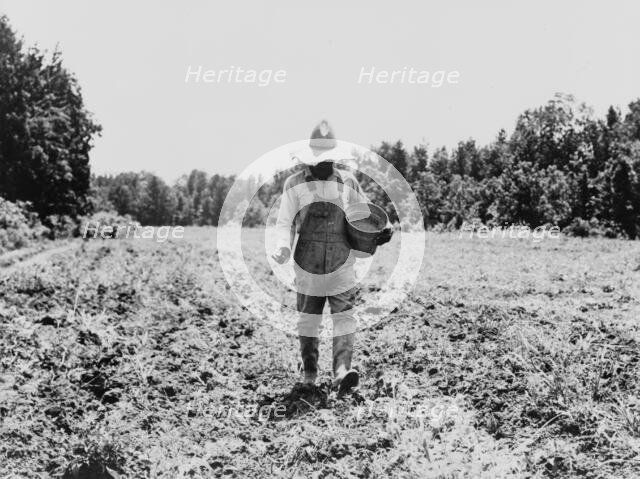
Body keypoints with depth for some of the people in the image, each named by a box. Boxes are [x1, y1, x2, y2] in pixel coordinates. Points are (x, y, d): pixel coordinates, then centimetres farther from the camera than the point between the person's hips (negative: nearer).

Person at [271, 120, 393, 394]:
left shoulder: (348, 182, 5)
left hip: (341, 267, 0)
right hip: (307, 268, 0)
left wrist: (381, 230, -2)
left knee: (344, 318, -13)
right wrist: (284, 247, -14)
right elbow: (285, 222, 4)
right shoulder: (294, 184, 1)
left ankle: (342, 372, -20)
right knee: (308, 321, 9)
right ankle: (309, 375, 22)